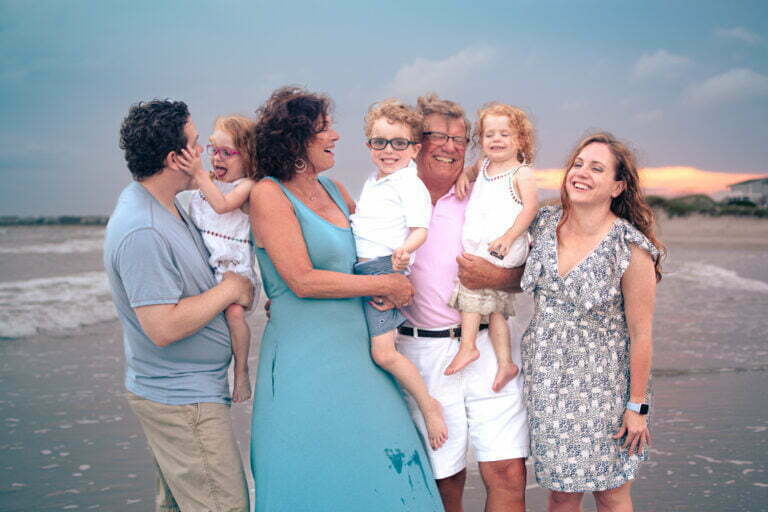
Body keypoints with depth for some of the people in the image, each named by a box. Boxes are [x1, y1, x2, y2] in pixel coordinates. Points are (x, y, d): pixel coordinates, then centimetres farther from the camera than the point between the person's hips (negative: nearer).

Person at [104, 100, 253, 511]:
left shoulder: (165, 205, 7)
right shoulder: (142, 232, -26)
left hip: (178, 390, 10)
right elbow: (163, 328, -28)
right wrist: (229, 289, -17)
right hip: (182, 398, -10)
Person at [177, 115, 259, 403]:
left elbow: (222, 205, -23)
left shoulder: (246, 186, -7)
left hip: (234, 265, -7)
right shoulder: (207, 181, 14)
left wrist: (199, 174, -27)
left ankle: (241, 371, -8)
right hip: (203, 264, 7)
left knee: (234, 312, -26)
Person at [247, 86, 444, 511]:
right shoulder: (269, 194, -9)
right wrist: (385, 285, -10)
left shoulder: (332, 189, 11)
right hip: (305, 360, -7)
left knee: (386, 474, 8)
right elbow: (302, 280, -16)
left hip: (357, 350, 7)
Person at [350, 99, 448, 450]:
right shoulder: (371, 183, 21)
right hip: (361, 269, 9)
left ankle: (428, 404, 2)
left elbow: (420, 229, -14)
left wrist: (404, 249, -32)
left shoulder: (410, 184, -5)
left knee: (383, 352, -14)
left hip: (386, 268, -9)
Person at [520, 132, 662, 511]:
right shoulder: (545, 224, -1)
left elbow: (640, 334, -12)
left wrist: (637, 406, -9)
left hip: (601, 383, -4)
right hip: (545, 378, 4)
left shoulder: (631, 248, -15)